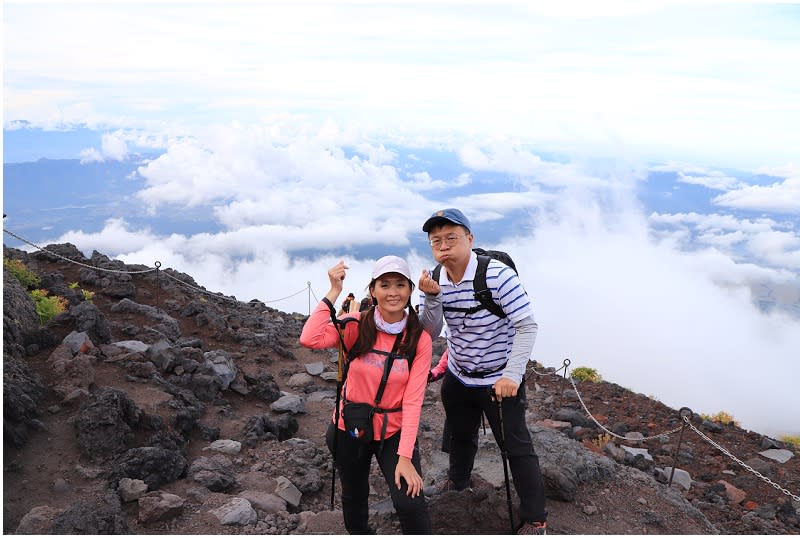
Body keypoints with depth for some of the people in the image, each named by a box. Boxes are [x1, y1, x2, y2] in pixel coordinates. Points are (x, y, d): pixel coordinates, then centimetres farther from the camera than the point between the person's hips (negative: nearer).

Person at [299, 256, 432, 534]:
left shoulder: (419, 339, -11)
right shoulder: (356, 325, -13)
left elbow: (413, 400, -15)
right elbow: (309, 339, -30)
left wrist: (404, 456, -21)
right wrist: (334, 292, -28)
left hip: (394, 432, -1)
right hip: (350, 428, 1)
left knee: (410, 503, -17)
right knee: (354, 498, 22)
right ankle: (359, 532, 53)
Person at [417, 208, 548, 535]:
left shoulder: (497, 275, -27)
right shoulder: (436, 280, -9)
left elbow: (528, 326, -25)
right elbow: (429, 334, -9)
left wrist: (512, 375, -31)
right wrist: (431, 298, -26)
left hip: (499, 381, -6)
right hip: (458, 377, 6)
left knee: (516, 447, 2)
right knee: (460, 434, 28)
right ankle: (457, 480, 56)